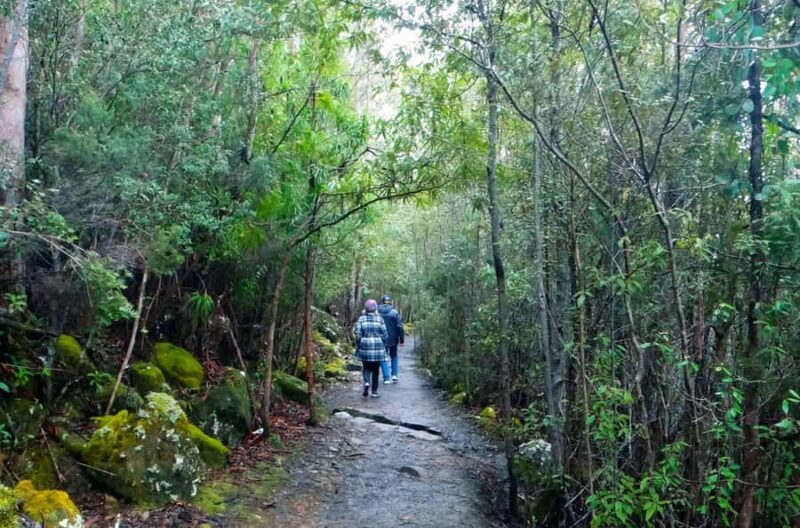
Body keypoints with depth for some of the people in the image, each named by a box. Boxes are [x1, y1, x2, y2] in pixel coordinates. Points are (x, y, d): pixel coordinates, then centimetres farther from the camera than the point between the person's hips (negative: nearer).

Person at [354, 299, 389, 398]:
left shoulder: (361, 319, -3)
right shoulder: (379, 319, -3)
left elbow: (358, 334, -5)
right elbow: (384, 334, -3)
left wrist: (358, 346, 7)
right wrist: (384, 345, 10)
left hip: (365, 347, 0)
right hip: (378, 347, 0)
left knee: (366, 367, 14)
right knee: (375, 369, 10)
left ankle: (366, 382, -13)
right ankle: (374, 391, 13)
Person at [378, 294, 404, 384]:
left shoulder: (377, 313, -5)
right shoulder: (395, 313, -6)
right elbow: (400, 327, -7)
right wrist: (402, 339, -1)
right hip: (393, 339, 0)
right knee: (394, 356, 18)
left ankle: (386, 378, 1)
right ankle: (394, 375, 9)